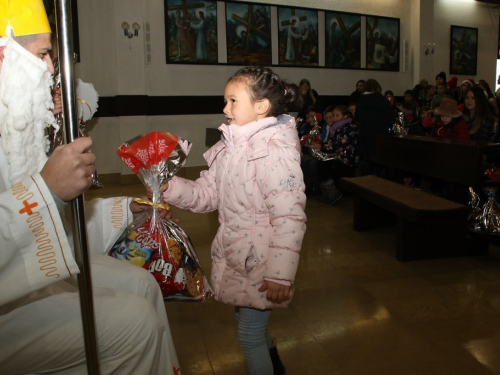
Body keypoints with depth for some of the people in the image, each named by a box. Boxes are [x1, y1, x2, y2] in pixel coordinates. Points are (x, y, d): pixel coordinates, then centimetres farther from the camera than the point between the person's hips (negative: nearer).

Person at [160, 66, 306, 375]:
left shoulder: (276, 152, -23)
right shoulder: (232, 146, 4)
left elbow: (290, 217, -25)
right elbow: (207, 193, 6)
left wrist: (281, 274, -26)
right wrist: (169, 187, -9)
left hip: (260, 261, -8)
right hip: (235, 255, 9)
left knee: (250, 335, 7)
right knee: (251, 324, 26)